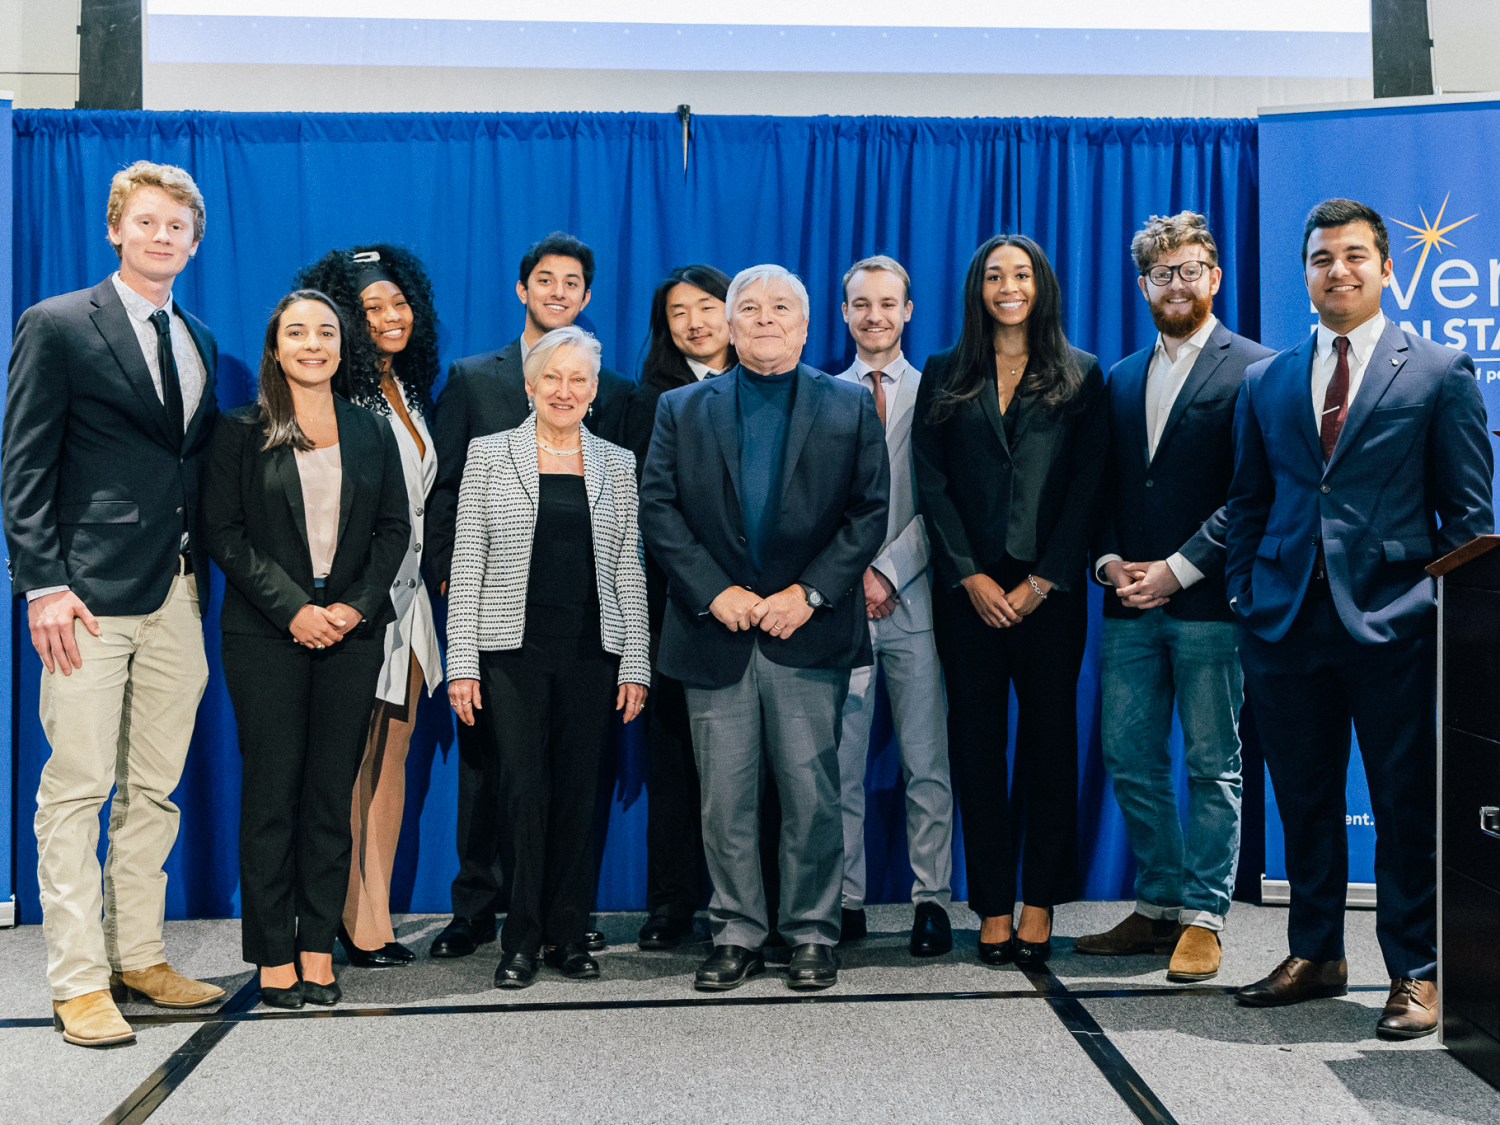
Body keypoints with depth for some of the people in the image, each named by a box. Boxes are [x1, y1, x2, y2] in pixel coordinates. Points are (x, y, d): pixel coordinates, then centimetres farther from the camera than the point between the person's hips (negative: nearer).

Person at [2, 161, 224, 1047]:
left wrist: (202, 574, 10)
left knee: (154, 791, 11)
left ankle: (139, 959, 22)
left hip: (178, 594, 6)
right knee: (77, 790, -2)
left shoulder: (199, 341, 17)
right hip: (91, 592, -6)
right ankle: (78, 981, 7)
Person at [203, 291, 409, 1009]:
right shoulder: (240, 433, 4)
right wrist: (294, 609, -11)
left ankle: (318, 947, 11)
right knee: (272, 789, -1)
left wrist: (357, 606, -6)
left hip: (353, 629, 2)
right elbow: (223, 532, -2)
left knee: (333, 790, 3)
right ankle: (273, 955, 8)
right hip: (266, 633, -2)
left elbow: (395, 527, 8)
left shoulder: (372, 433, 12)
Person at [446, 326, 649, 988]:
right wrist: (461, 662, -4)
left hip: (592, 652, 2)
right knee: (524, 789, -4)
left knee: (579, 792, 5)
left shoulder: (616, 463, 10)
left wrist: (635, 664, 4)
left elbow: (628, 571, 10)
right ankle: (521, 939, 9)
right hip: (513, 649, -2)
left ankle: (569, 935, 17)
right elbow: (467, 563, 2)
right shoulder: (489, 455, 5)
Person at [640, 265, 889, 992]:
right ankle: (737, 934, 18)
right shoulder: (682, 410, 10)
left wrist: (809, 593, -9)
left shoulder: (850, 409, 8)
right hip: (717, 632, 1)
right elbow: (658, 509, 2)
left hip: (808, 632, -1)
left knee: (811, 793, 3)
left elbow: (869, 513, 2)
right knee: (724, 797, 5)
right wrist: (715, 592, -9)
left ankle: (812, 935, 17)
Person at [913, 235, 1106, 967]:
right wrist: (971, 577, -7)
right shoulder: (944, 377, 10)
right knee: (977, 740, 2)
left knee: (1049, 736, 1)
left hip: (1048, 588, -1)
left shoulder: (1080, 377, 8)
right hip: (967, 587, 1)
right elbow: (932, 482, 3)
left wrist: (1042, 581, -9)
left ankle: (1039, 906, 11)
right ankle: (993, 907, 9)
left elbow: (1087, 483, 0)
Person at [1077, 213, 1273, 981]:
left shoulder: (1251, 369, -1)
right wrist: (1109, 562, -1)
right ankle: (1157, 907, 21)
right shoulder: (1120, 379, 17)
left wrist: (1178, 569, -14)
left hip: (1208, 602, -5)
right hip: (1130, 605, 6)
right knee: (1129, 759, 8)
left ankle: (1203, 917, 12)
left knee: (1212, 766, 2)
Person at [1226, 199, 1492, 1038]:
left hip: (1393, 623, -3)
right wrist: (1245, 597, 6)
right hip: (1288, 620, 3)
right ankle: (1316, 955, 26)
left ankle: (1416, 973, 17)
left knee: (1408, 804, 4)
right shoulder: (1266, 382, 13)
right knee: (1305, 800, 12)